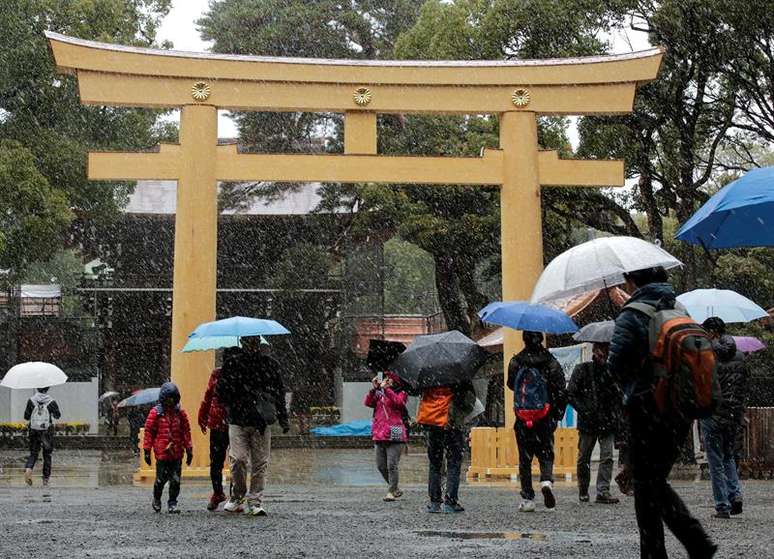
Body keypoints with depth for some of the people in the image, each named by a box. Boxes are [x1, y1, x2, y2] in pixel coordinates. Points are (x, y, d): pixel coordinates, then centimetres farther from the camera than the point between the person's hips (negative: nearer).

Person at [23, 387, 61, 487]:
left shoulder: (31, 401, -6)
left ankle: (28, 468, -21)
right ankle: (46, 479, 14)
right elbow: (57, 416, 4)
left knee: (33, 453, 10)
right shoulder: (51, 402, -8)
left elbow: (26, 417, -1)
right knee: (47, 455, 11)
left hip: (34, 431, 1)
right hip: (47, 431, -1)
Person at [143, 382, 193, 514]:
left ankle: (172, 504, 12)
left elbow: (186, 432, 12)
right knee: (161, 478, 3)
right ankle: (156, 500, 27)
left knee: (176, 480, 2)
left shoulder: (180, 413, 7)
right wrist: (147, 450, -1)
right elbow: (149, 432, 1)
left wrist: (189, 449, 10)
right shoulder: (155, 413, -2)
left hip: (177, 453, 3)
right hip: (161, 452, -3)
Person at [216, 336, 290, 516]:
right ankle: (237, 498, 11)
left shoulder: (270, 364, 9)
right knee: (238, 459, -8)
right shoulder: (232, 365, 5)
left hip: (262, 422, 1)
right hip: (238, 421, -1)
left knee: (260, 463, 0)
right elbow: (220, 390, 8)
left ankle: (255, 502, 7)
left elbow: (279, 392, 14)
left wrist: (283, 418, 10)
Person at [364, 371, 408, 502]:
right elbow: (367, 403, 3)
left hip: (394, 436, -6)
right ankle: (396, 489, 23)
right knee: (381, 466, 9)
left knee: (392, 465, -9)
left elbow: (398, 402, -17)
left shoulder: (401, 393, 5)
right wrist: (373, 389, -8)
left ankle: (391, 492, 0)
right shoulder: (379, 394, 18)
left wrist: (386, 388, -17)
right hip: (379, 435, 6)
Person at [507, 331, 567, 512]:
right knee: (546, 453, 13)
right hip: (545, 419, 0)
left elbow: (511, 384, 9)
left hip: (522, 418, 0)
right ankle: (547, 480, -15)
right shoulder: (550, 361, -5)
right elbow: (561, 390, -6)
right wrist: (559, 412, 5)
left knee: (525, 458, 8)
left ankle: (527, 499, 5)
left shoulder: (516, 361, -4)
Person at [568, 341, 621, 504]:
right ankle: (583, 491, 22)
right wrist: (584, 411, -10)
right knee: (584, 458, 7)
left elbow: (619, 396, 14)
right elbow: (571, 394, -2)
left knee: (607, 457, -10)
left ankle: (603, 492, -9)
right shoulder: (582, 370, 1)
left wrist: (616, 415, 1)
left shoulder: (612, 372, 8)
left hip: (607, 422, 2)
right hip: (587, 422, -2)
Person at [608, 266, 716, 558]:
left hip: (648, 407, -7)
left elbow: (615, 362, -15)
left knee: (646, 486, 3)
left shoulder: (632, 315, -8)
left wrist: (631, 387, 3)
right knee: (657, 481, 17)